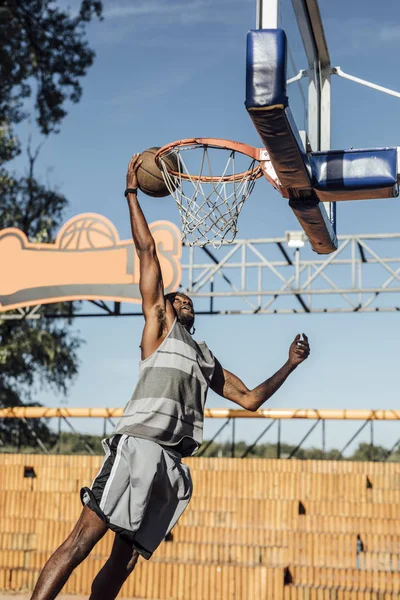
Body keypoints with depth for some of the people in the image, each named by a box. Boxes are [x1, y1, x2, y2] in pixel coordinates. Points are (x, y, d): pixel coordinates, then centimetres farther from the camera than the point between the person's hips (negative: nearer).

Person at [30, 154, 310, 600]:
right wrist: (132, 193, 12)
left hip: (172, 463, 6)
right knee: (84, 537, -18)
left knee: (125, 560, 1)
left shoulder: (206, 360, 33)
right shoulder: (158, 323, 16)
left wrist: (289, 365, 29)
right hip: (138, 446, -6)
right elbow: (147, 252, 12)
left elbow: (250, 399, 34)